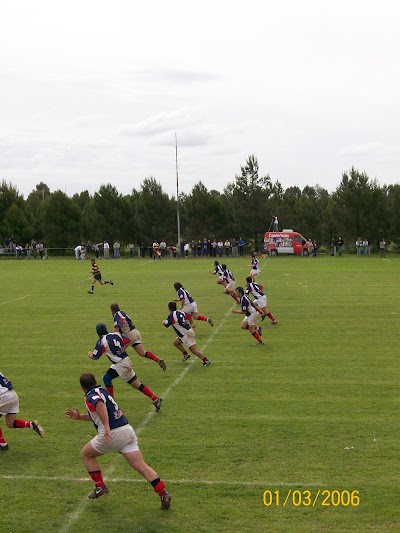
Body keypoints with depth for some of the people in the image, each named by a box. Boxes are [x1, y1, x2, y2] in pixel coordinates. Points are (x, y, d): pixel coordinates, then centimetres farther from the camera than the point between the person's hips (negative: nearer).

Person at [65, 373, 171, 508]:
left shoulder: (90, 397, -4)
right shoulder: (102, 391, 22)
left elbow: (100, 405, -30)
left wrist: (106, 427, -36)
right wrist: (79, 417, 32)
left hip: (112, 434, -7)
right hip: (128, 430, 7)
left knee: (86, 454, 18)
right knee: (141, 466, 1)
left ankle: (100, 486, 16)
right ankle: (163, 493, -11)